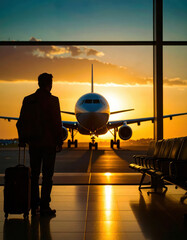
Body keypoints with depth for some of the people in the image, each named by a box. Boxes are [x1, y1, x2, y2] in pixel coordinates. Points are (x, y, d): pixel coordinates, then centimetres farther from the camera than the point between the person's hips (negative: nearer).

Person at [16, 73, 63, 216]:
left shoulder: (27, 100, 6)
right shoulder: (52, 100, -9)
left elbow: (21, 122, 9)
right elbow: (56, 123, -12)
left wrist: (22, 140, 15)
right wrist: (59, 142, -5)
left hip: (33, 143, 5)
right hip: (49, 143, -5)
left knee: (34, 174, 12)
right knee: (47, 175, 1)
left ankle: (34, 206, 15)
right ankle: (44, 206, 2)